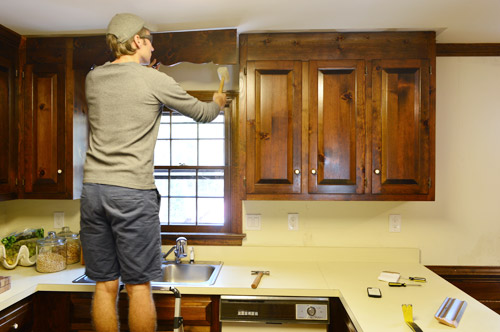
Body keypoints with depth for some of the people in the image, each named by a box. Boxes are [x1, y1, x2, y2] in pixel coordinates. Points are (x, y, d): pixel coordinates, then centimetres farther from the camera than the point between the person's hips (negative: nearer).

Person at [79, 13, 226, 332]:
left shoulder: (93, 78, 12)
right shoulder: (155, 80, -3)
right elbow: (201, 113, 10)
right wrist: (217, 103, 31)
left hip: (93, 189, 6)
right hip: (132, 192, -5)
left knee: (105, 286, 12)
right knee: (138, 286, 5)